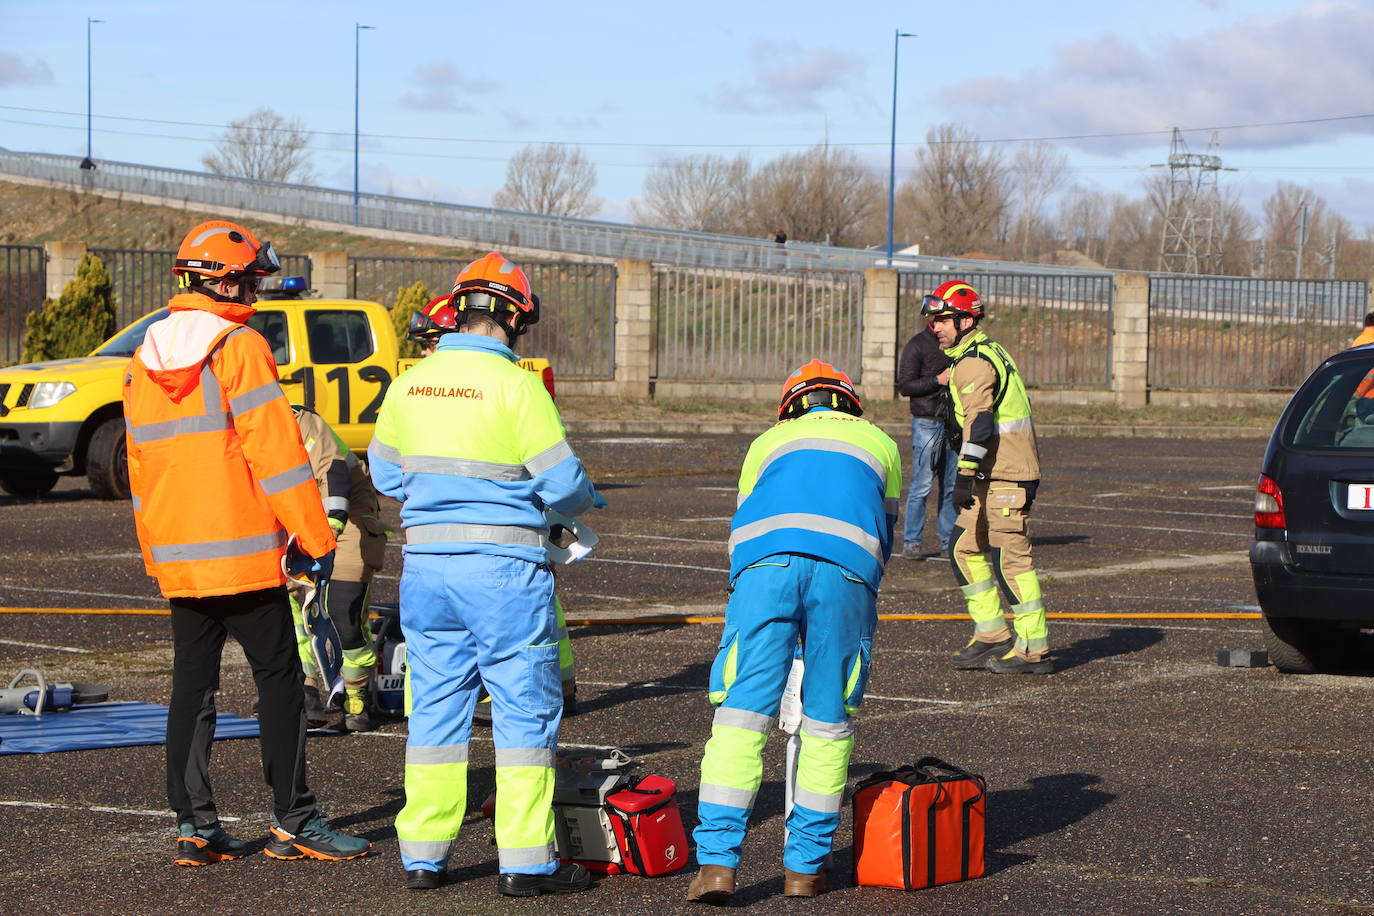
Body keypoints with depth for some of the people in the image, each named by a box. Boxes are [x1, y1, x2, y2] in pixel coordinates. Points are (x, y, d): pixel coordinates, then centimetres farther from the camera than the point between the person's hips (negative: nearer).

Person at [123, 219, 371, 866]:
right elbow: (276, 452, -15)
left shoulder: (143, 361, 12)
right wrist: (318, 538, -11)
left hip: (176, 557, 7)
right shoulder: (239, 349, -11)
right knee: (279, 679, 1)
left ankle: (194, 826, 8)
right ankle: (293, 821, 2)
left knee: (192, 684, 9)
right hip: (245, 554, -7)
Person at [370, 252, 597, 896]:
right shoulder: (515, 384, -12)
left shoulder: (410, 383, 5)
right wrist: (582, 500, 13)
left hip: (425, 564, 5)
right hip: (503, 568, -5)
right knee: (525, 709, 3)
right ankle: (525, 861, 3)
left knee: (435, 704, 12)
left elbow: (385, 474, 16)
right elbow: (561, 481, -10)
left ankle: (422, 855, 15)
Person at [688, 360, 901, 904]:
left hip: (767, 564, 0)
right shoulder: (879, 444, 34)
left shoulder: (769, 441, 34)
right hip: (847, 571, 0)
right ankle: (804, 867, 13)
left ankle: (717, 862, -8)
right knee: (829, 724, 9)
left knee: (741, 714, -1)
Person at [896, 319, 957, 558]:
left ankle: (948, 543, 9)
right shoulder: (917, 345, -4)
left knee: (951, 485, 5)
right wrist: (937, 380, -19)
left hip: (953, 422, 6)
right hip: (927, 423, -6)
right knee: (922, 484, -8)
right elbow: (904, 386, -10)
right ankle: (911, 543, -4)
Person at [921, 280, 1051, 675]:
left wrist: (965, 475, -30)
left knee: (1010, 557, -8)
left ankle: (1034, 649, -5)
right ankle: (992, 636, 17)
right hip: (994, 477, 11)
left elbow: (979, 423, -25)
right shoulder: (989, 352, 19)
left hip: (1004, 477, -11)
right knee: (965, 549, 13)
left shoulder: (973, 363, -14)